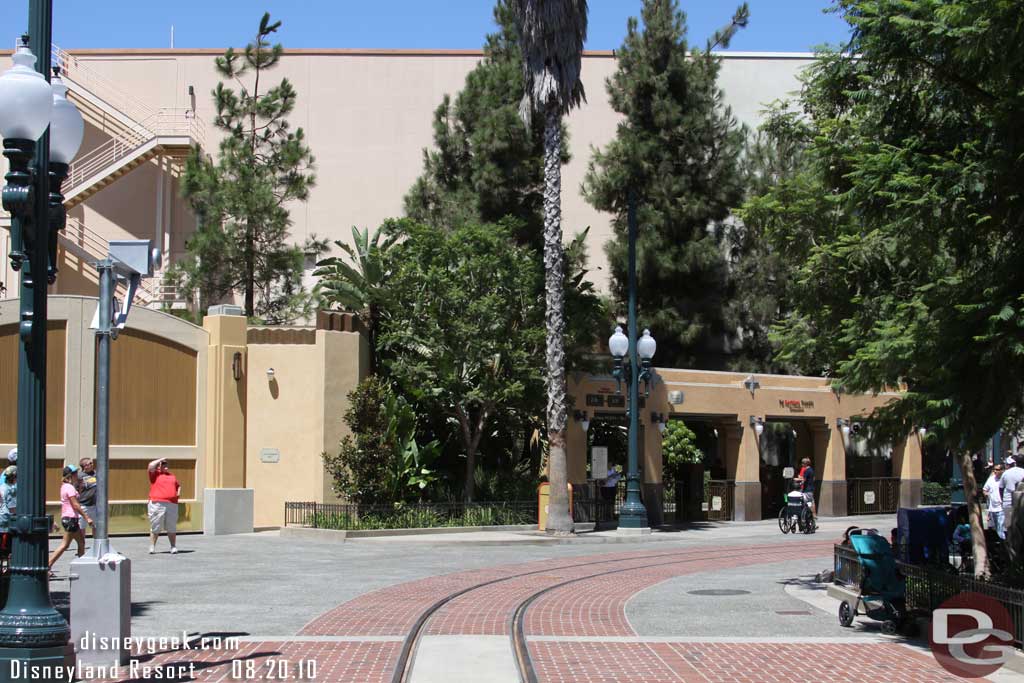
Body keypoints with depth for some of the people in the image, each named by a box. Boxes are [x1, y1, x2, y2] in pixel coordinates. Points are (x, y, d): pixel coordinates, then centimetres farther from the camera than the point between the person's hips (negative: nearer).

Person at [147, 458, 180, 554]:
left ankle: (173, 547, 10)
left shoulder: (172, 476, 23)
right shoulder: (155, 474, 8)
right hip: (157, 503, -4)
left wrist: (178, 493, 14)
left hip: (172, 504, 4)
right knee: (155, 527, -2)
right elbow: (151, 465, -10)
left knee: (172, 528, 6)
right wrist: (161, 459, 1)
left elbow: (178, 486, 34)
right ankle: (152, 547, 3)